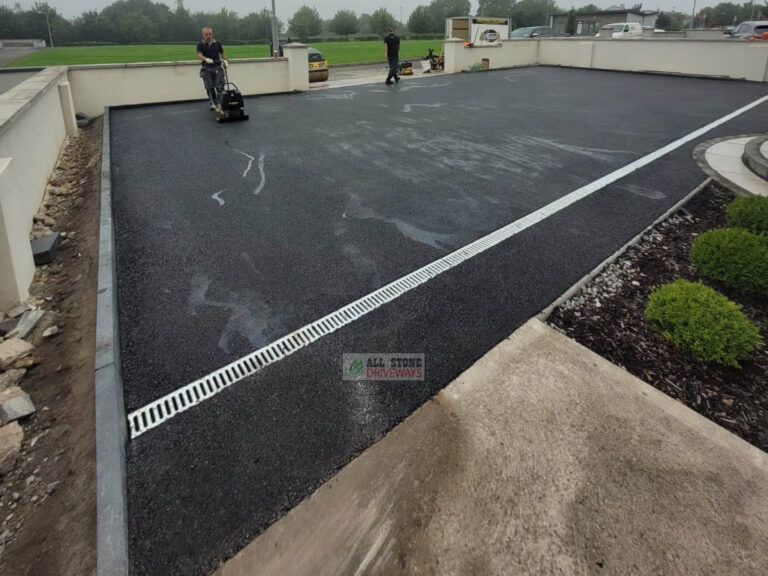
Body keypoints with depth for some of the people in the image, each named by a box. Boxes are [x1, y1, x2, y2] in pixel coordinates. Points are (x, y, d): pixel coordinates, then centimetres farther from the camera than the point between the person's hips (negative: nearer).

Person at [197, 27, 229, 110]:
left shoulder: (217, 43, 8)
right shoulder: (200, 44, 0)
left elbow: (222, 53, 17)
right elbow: (199, 55, -13)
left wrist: (225, 60, -2)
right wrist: (206, 59, -33)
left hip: (217, 67, 1)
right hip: (207, 68, -1)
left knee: (219, 86, -10)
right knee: (209, 87, 1)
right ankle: (213, 103, 13)